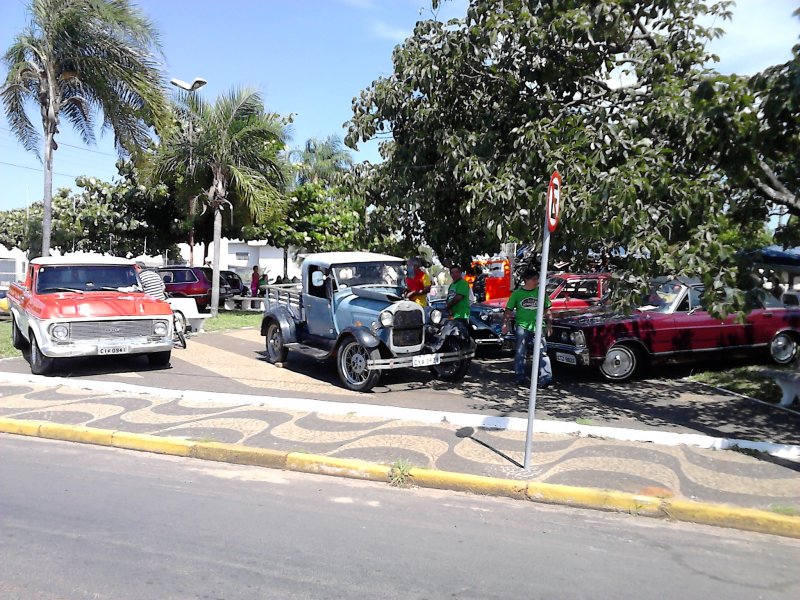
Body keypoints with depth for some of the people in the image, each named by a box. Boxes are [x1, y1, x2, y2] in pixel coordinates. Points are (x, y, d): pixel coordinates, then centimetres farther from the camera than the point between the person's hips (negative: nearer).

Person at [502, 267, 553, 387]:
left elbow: (547, 310, 15)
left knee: (542, 352, -6)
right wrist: (505, 323, -7)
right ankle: (520, 375, 10)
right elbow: (509, 310, 4)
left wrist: (549, 324, 7)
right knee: (520, 352, 2)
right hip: (522, 326, -1)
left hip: (538, 326, 1)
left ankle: (545, 377, -10)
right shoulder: (517, 293, 4)